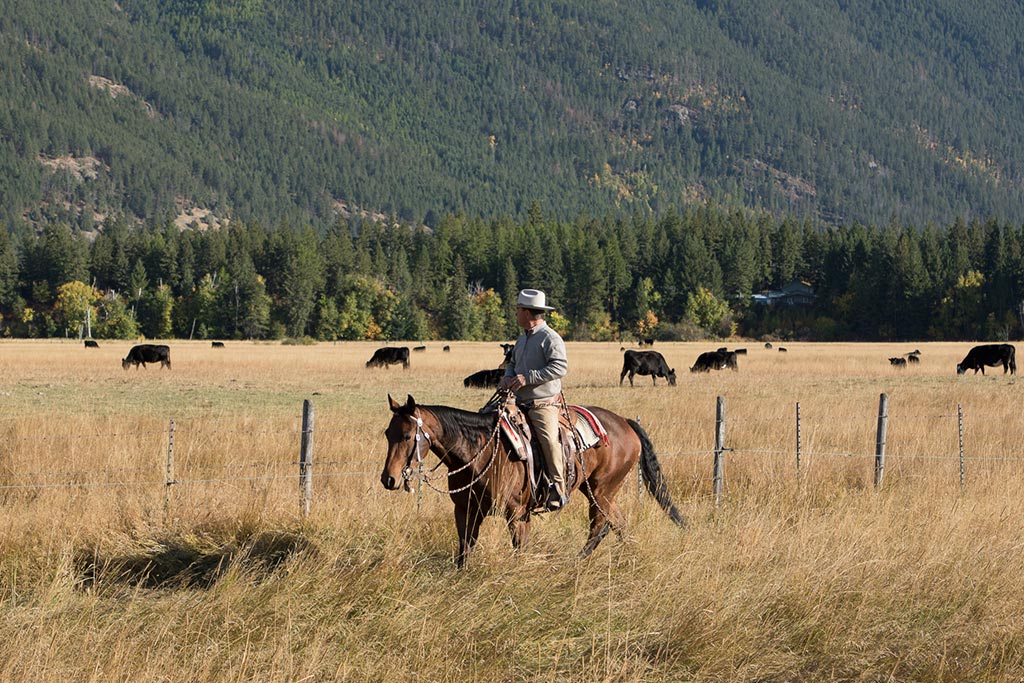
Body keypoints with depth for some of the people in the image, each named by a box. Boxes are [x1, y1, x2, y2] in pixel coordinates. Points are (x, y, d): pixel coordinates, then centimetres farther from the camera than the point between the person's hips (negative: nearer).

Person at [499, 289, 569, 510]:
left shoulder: (550, 338, -10)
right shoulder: (522, 339, 17)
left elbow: (560, 366, -21)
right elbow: (513, 363, 29)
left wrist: (527, 378, -23)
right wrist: (508, 377, 5)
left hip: (544, 404, -9)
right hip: (521, 404, 9)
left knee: (548, 438, -26)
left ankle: (558, 489, -20)